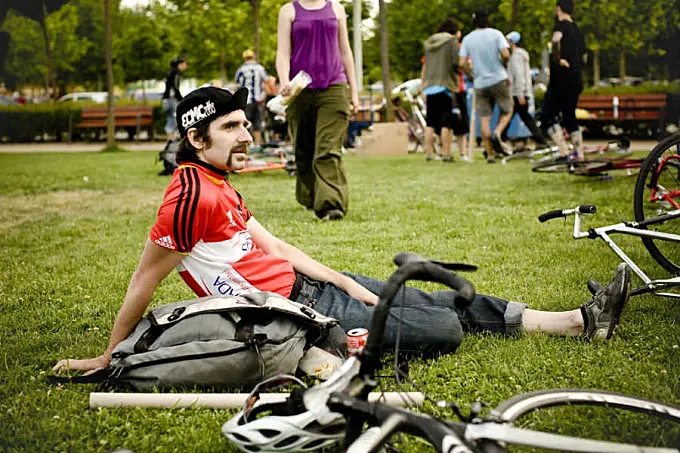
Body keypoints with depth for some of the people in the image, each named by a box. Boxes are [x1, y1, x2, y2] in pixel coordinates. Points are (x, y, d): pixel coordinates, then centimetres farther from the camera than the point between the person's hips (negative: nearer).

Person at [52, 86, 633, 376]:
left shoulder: (219, 186, 12)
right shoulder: (192, 192, -21)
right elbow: (145, 279, -18)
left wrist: (347, 282, 8)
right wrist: (109, 356, -12)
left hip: (305, 281, 10)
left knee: (440, 301, 9)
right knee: (443, 330, -13)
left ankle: (581, 321, 15)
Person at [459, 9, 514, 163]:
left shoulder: (467, 39, 4)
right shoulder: (496, 34, -3)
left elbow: (462, 63, -2)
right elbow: (505, 54, -15)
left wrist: (471, 75, 12)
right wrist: (502, 61, 6)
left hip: (480, 83, 2)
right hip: (498, 80, -2)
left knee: (484, 118, 3)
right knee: (507, 111, 13)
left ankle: (489, 154, 0)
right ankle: (497, 133, -15)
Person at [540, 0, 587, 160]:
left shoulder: (561, 25, -8)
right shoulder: (577, 30, 17)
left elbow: (555, 40, -33)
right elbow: (584, 58, 22)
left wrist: (557, 59, -21)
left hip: (561, 80, -8)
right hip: (576, 80, 8)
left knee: (547, 116, -4)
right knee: (570, 116, 15)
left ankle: (564, 152, -16)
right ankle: (579, 155, 12)